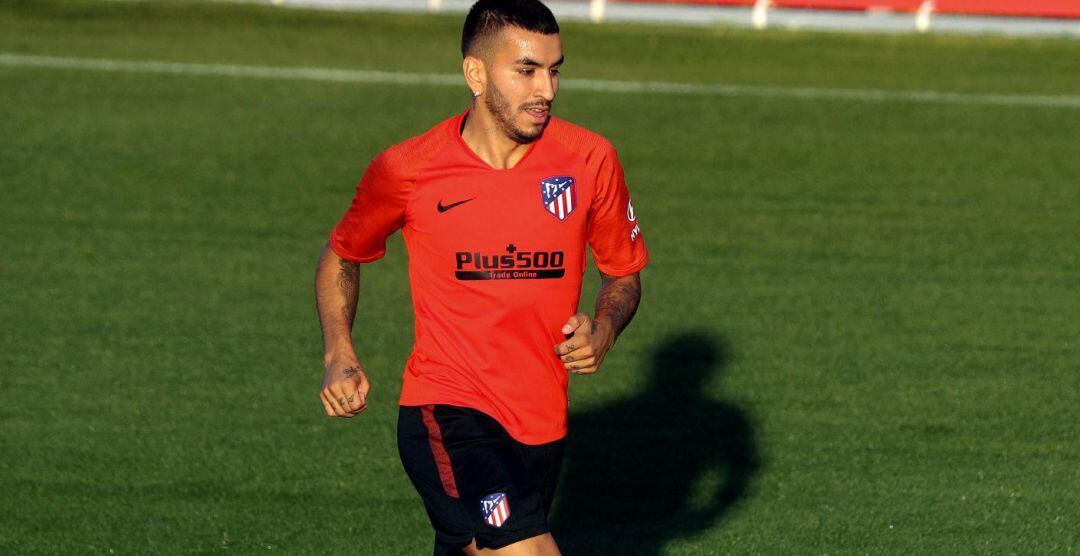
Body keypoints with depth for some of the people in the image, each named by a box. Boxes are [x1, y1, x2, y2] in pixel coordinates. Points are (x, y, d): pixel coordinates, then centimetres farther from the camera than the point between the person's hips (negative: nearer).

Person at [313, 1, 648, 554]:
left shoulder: (589, 159, -1)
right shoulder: (406, 170, -6)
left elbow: (624, 273, 14)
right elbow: (340, 257, 13)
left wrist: (602, 332, -8)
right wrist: (339, 357, -1)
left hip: (541, 423, 4)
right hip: (446, 414, -4)